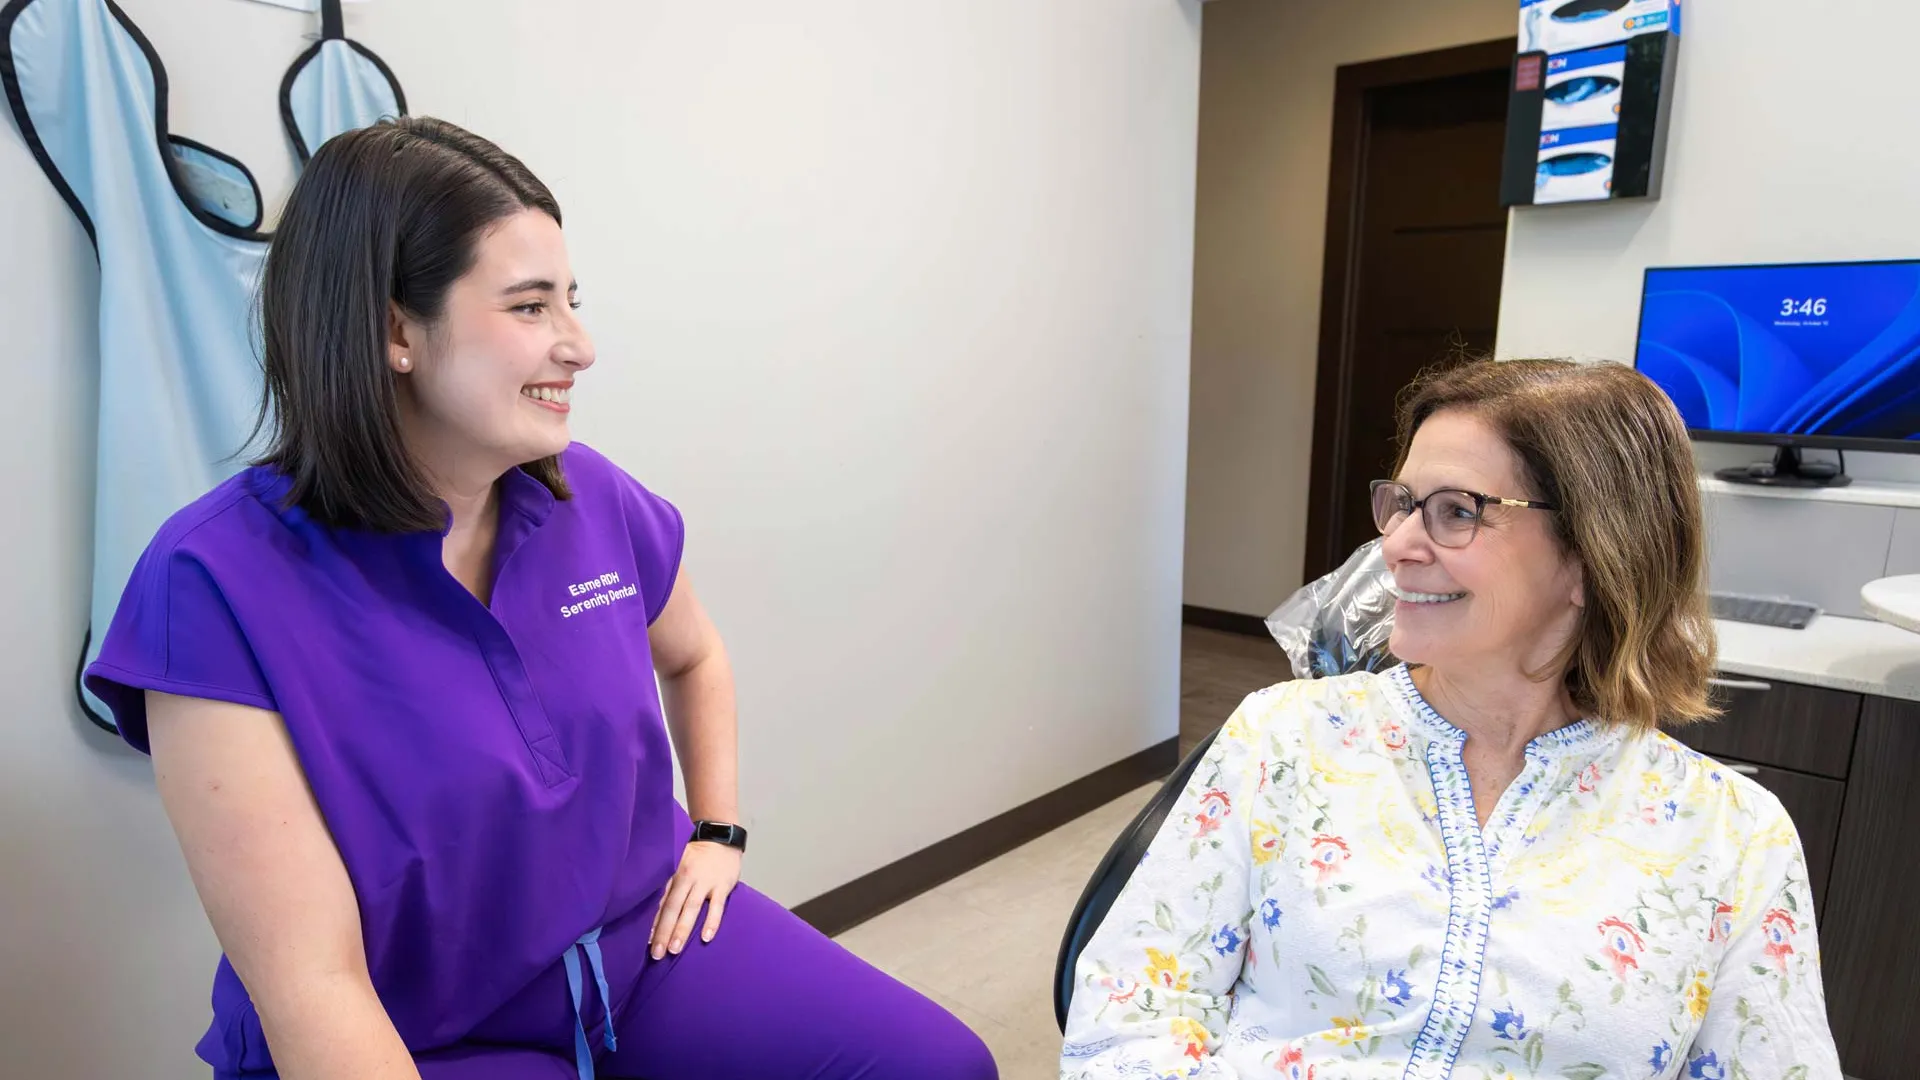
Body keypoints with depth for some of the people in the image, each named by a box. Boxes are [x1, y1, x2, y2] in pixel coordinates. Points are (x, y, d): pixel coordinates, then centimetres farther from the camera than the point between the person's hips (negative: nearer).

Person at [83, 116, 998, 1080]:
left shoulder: (596, 499, -5)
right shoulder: (221, 584, -19)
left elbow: (693, 658, 17)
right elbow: (311, 981, -21)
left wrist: (717, 831, 9)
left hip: (643, 935, 5)